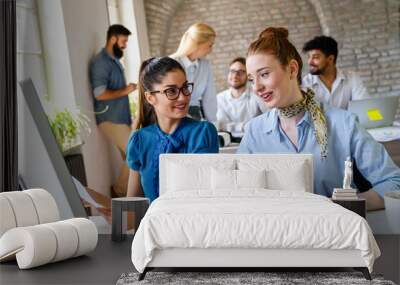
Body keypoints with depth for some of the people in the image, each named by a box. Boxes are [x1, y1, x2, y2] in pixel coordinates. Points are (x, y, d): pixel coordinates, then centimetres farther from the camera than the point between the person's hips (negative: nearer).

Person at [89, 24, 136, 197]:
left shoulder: (115, 61, 16)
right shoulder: (100, 62, -11)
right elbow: (100, 94, -19)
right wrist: (125, 91, -11)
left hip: (121, 118, 8)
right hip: (110, 120, -8)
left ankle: (124, 192, 15)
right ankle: (120, 191, 3)